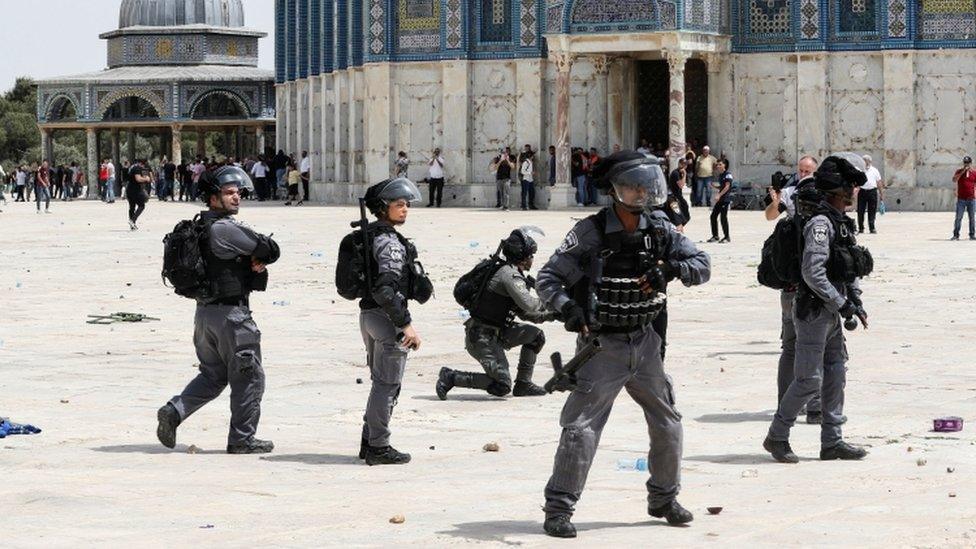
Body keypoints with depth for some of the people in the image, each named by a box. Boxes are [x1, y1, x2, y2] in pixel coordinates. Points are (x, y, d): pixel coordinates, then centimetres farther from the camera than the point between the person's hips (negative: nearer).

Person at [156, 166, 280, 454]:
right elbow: (271, 251, -15)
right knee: (249, 377, 4)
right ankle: (242, 439, 9)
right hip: (231, 312, -9)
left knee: (213, 375, 20)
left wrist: (256, 262, -5)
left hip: (205, 310, 9)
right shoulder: (224, 229, -18)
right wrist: (261, 260, 6)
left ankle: (174, 411, 5)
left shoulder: (201, 227, 13)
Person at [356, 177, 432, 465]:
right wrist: (406, 324, -22)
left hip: (368, 314, 10)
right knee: (388, 384, -3)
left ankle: (369, 442, 24)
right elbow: (387, 288, -25)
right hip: (385, 318, -10)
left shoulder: (369, 235, 13)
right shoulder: (390, 242, -18)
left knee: (381, 382, 19)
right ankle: (378, 447, 0)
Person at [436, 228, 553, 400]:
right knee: (502, 386, -13)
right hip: (481, 337, -10)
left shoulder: (514, 274, 15)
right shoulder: (509, 274, -18)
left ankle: (523, 384, 15)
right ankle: (450, 377, -6)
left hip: (497, 332, 10)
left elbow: (525, 313, 22)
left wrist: (550, 315, 10)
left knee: (536, 335, 10)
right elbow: (528, 304, -30)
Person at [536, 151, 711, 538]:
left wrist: (672, 268, -17)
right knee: (580, 429, -9)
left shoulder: (659, 231, 2)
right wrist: (568, 308, -30)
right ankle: (558, 509, -1)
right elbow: (548, 279, -11)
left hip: (645, 345, 5)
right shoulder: (591, 233, -12)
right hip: (603, 346, -5)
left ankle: (664, 498, 31)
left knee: (668, 425, 12)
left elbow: (702, 265, 2)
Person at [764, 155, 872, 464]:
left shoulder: (841, 223, 13)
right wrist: (842, 303, -19)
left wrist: (856, 302, 10)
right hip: (814, 311, -10)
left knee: (835, 376, 11)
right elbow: (813, 272, -25)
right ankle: (777, 437, 7)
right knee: (809, 380, -5)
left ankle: (832, 441, 17)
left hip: (831, 313, 10)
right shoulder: (820, 223, -18)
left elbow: (851, 268, 21)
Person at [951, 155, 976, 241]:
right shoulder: (959, 172, 5)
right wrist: (963, 171, -14)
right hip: (961, 199, -1)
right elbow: (954, 180, -13)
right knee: (958, 218, -3)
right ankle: (955, 235, 0)